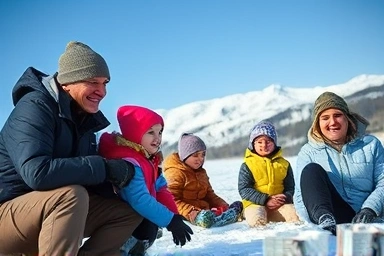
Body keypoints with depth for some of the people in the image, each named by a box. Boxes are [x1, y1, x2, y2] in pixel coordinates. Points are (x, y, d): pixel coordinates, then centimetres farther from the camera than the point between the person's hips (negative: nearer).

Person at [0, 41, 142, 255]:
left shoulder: (83, 118, 7)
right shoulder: (35, 107, -18)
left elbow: (91, 182, 8)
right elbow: (37, 173, -34)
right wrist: (105, 168, -27)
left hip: (51, 211, 9)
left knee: (131, 211, 1)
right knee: (72, 194, -35)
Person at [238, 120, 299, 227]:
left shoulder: (284, 164, 13)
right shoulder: (247, 165, 2)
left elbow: (290, 187, 11)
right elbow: (244, 190, -6)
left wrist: (284, 198, -13)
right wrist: (265, 200, -17)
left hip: (280, 203, 3)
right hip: (255, 203, -3)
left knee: (296, 217, -24)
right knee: (257, 220, -35)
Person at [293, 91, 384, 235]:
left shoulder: (371, 144, 16)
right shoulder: (308, 152, 13)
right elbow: (301, 195, 3)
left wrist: (369, 209, -13)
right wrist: (312, 222, -15)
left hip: (363, 218, -1)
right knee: (311, 170, -25)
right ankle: (326, 222, -40)